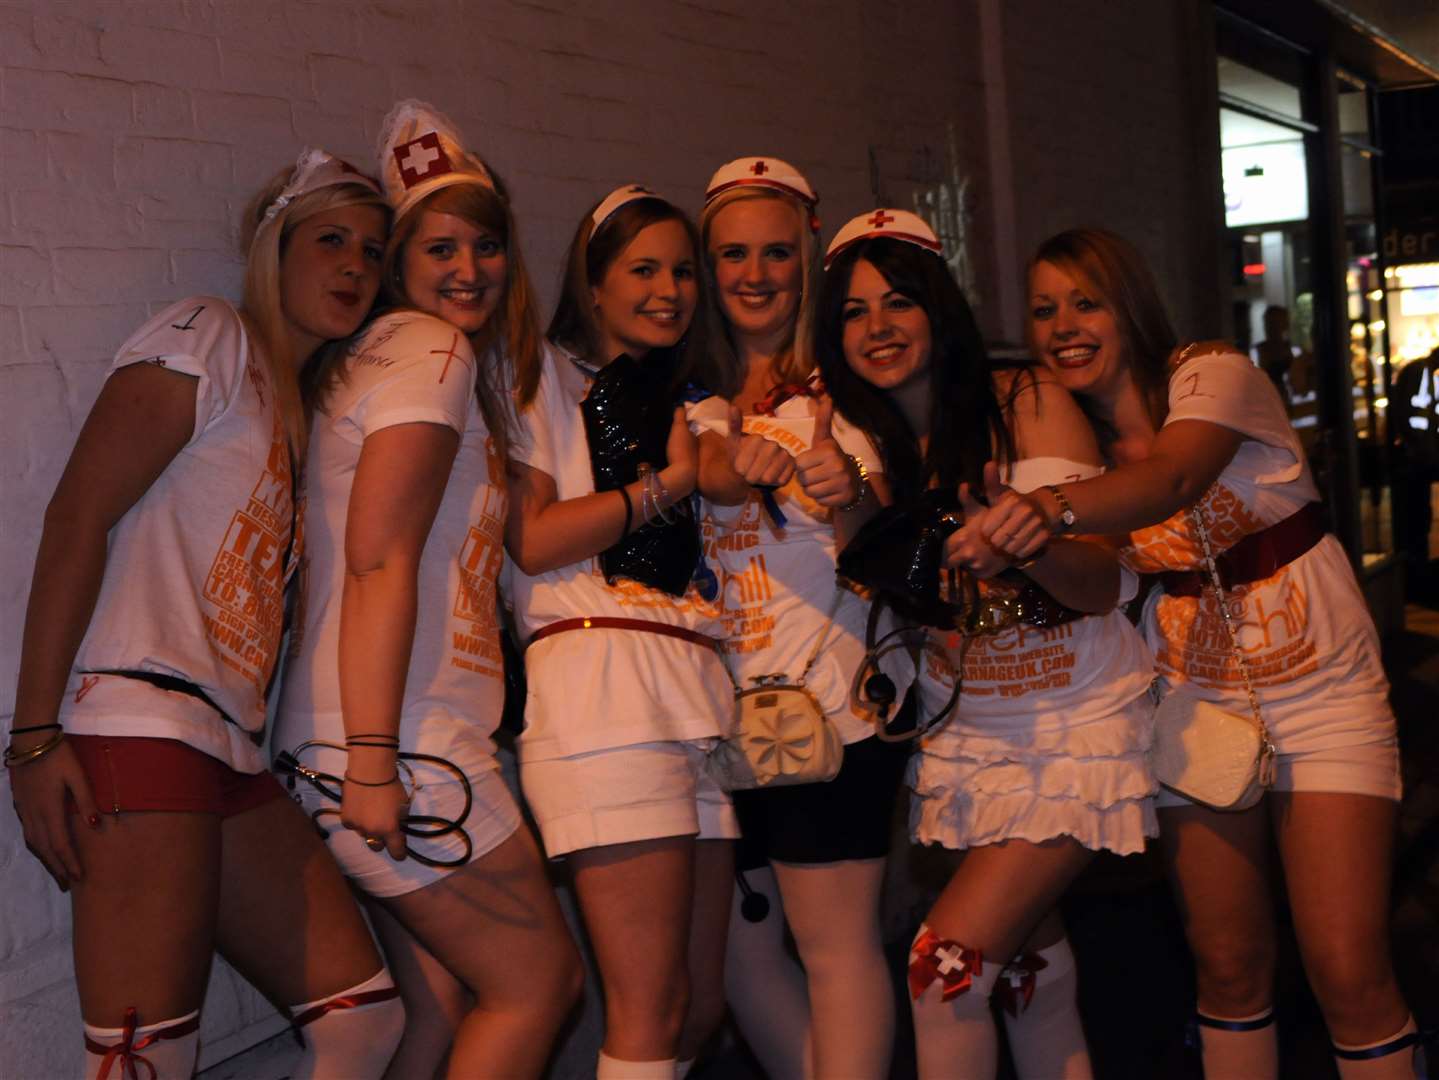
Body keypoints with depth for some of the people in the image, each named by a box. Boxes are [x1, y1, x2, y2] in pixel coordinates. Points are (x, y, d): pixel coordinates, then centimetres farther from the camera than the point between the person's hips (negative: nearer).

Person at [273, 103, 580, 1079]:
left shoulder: (406, 354, 21)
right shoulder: (432, 351, -8)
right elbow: (378, 560, -18)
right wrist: (372, 760, -21)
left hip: (397, 749, 9)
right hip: (398, 746, -9)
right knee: (538, 980, 1)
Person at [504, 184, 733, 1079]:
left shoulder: (680, 404, 28)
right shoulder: (548, 378, 7)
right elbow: (531, 542, -7)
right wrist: (669, 481, -2)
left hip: (699, 690, 8)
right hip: (603, 684, -7)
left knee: (703, 1004, 7)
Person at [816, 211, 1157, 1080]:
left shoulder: (1026, 403, -11)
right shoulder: (861, 441, 3)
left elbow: (1103, 585, -15)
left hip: (1077, 725, -4)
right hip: (961, 736, 5)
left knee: (949, 962, -11)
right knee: (1028, 959, 8)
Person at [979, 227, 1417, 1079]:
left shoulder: (1213, 373, -13)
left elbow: (1171, 478, -34)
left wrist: (1053, 508, -53)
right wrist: (1017, 535, -25)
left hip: (1317, 690, -4)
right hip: (1193, 703, 4)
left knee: (1349, 973, -9)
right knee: (1229, 967, 5)